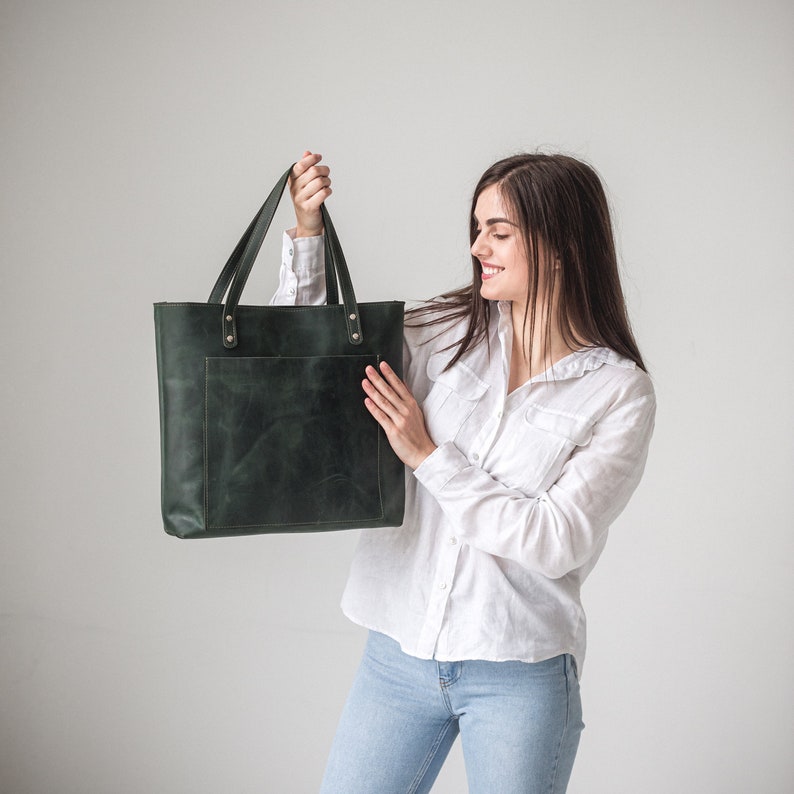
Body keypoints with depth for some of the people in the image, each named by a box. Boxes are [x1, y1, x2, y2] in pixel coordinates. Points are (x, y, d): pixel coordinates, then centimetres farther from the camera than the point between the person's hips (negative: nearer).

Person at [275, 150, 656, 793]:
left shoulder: (620, 392, -8)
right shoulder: (444, 332, 2)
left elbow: (557, 540, -15)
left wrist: (429, 456, -13)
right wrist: (308, 233, -3)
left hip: (519, 675, -3)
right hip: (399, 651, 3)